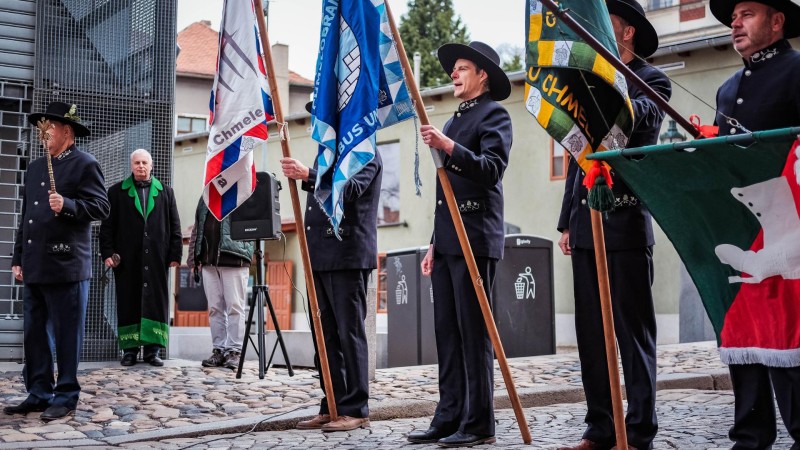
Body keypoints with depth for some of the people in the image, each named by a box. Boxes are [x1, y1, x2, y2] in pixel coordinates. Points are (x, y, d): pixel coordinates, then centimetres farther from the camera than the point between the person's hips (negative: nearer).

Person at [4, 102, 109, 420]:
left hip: (66, 266, -7)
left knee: (66, 335, -1)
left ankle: (66, 397, 7)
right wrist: (18, 259, 17)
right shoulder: (35, 168, 20)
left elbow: (100, 207, -10)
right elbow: (25, 217, 21)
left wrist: (67, 205, -25)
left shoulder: (85, 165, -2)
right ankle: (39, 394, 18)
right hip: (35, 267, 8)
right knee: (34, 334, 10)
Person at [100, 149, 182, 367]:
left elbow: (175, 226, 10)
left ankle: (152, 349, 6)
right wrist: (107, 252, -3)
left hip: (156, 258, 1)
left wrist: (175, 254, 3)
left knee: (155, 301, 1)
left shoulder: (165, 192, 13)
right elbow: (107, 225, 6)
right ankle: (130, 349, 9)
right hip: (127, 258, -1)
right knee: (128, 302, 2)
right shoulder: (117, 192, 10)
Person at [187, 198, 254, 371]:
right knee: (215, 308, 7)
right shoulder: (205, 198, 20)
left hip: (234, 260, -5)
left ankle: (235, 351, 0)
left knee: (234, 307, -4)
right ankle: (219, 350, 12)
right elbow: (196, 230, 20)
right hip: (208, 261, 5)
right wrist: (193, 259, 13)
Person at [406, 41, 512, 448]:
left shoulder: (494, 114, -1)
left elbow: (492, 168, -17)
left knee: (473, 331, -7)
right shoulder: (455, 120, 24)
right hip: (447, 238, 9)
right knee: (447, 331, 7)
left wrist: (448, 146, -29)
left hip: (475, 238, -9)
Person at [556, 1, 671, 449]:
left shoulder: (652, 80, 3)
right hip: (586, 225, 6)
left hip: (626, 222, -6)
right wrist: (567, 222, 16)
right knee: (592, 333, 6)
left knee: (634, 330, -3)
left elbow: (637, 115, -21)